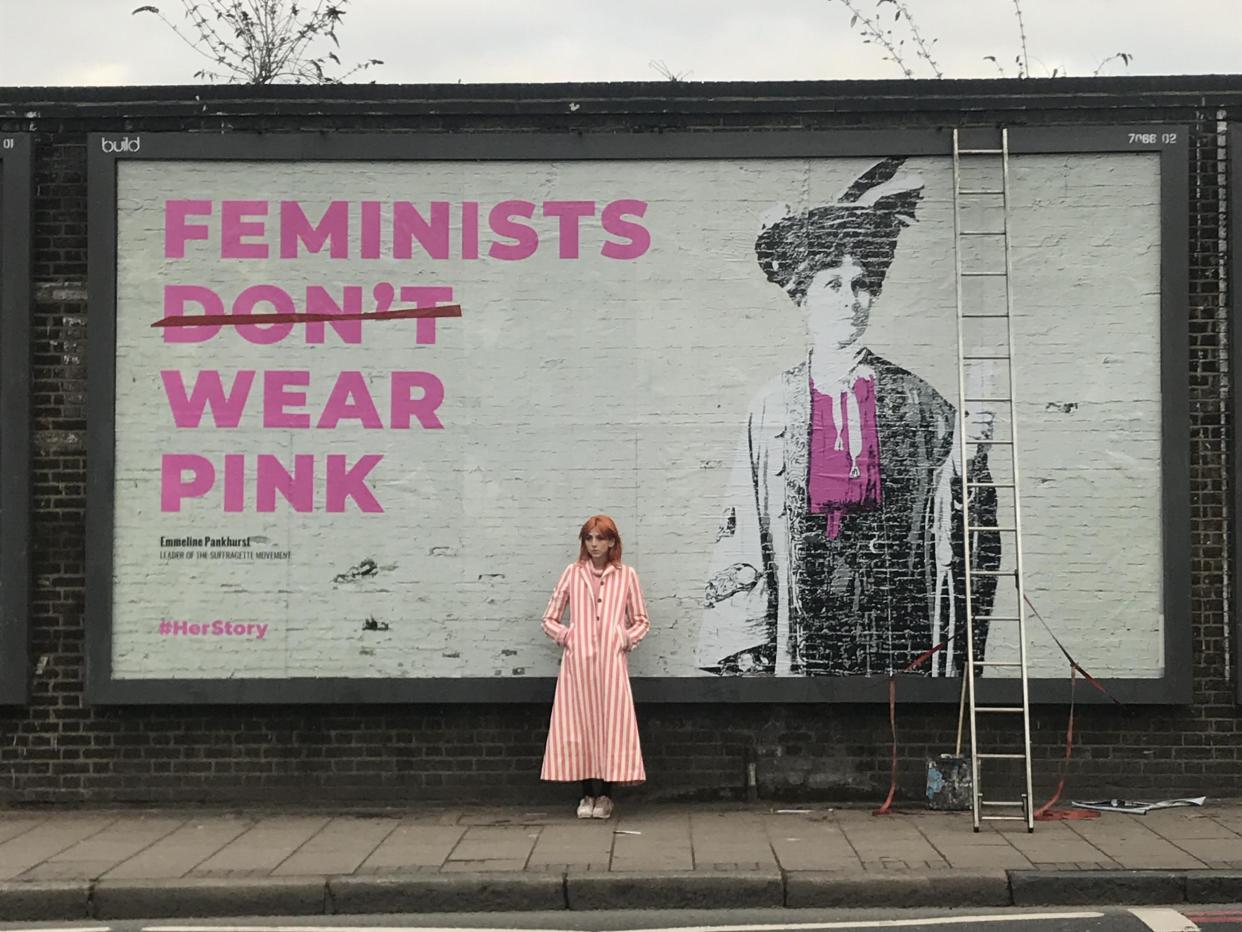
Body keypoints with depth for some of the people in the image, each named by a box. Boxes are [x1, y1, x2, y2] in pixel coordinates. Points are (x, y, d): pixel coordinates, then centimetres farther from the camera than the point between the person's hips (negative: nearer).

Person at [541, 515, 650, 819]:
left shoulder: (626, 575, 8)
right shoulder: (572, 573, 8)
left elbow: (641, 621, 13)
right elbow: (549, 619, 12)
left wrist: (627, 639, -3)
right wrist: (565, 636, -4)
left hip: (611, 660, -1)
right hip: (577, 660, 1)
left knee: (611, 723, -3)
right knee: (580, 724, 1)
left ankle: (605, 796, 6)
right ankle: (588, 795, 10)